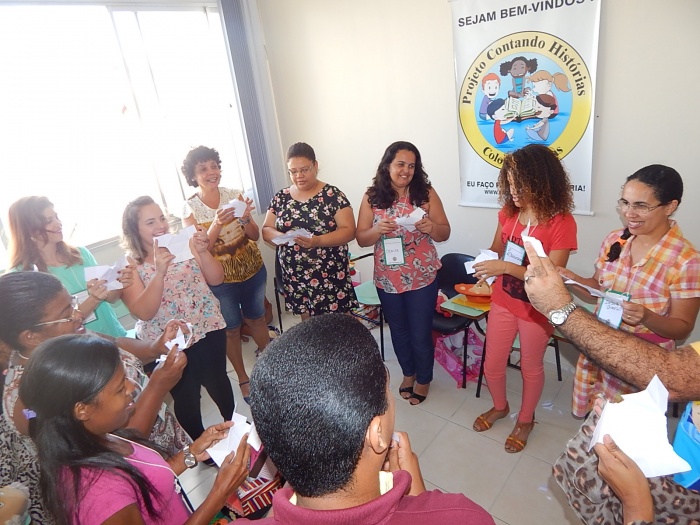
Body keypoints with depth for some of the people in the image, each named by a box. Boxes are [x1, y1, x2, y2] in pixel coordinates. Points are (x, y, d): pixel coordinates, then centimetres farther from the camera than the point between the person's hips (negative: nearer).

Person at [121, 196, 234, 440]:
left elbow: (216, 279, -7)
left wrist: (203, 252, -25)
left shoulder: (184, 244, -3)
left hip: (208, 329, 2)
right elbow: (144, 312, -21)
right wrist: (159, 272, -33)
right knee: (186, 399, 14)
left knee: (218, 383, 20)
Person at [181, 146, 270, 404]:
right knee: (231, 329, 13)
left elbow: (255, 236, -4)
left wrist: (245, 219, -26)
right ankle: (243, 378, 34)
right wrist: (216, 224, -33)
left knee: (256, 319, 20)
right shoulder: (190, 208, -11)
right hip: (219, 279, -2)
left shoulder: (234, 195, -6)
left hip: (252, 270, 2)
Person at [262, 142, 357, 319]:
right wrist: (281, 236, -15)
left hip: (330, 277, -3)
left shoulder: (333, 195, -6)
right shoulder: (281, 197, 6)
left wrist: (317, 241, -26)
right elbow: (266, 230, 8)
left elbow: (349, 231, -11)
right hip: (295, 278, 4)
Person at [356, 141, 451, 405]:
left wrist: (431, 228, -26)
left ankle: (424, 379, 36)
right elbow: (361, 238, -3)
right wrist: (378, 230, -24)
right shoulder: (372, 196, -5)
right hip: (387, 279, 2)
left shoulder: (426, 193, -7)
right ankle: (408, 372, 45)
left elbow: (445, 233, -4)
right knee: (398, 330, 20)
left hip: (422, 278, -2)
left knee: (420, 333, 10)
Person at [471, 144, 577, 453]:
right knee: (492, 364, 16)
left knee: (531, 367, 18)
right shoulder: (509, 212, -5)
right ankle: (499, 407, 47)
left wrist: (506, 267, -33)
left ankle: (526, 420, 44)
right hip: (502, 302, 5)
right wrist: (487, 264, -13)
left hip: (536, 310, -4)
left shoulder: (562, 222, -21)